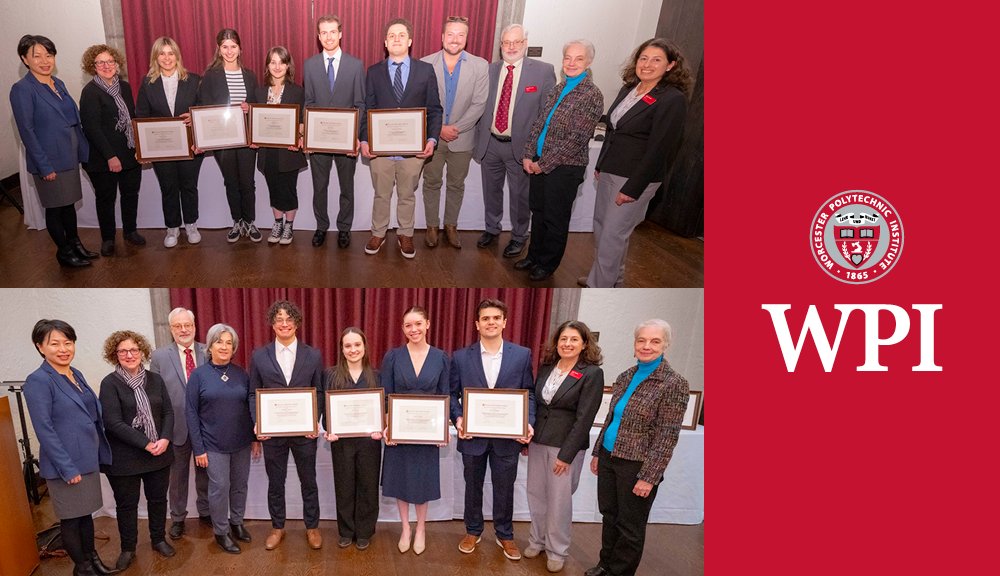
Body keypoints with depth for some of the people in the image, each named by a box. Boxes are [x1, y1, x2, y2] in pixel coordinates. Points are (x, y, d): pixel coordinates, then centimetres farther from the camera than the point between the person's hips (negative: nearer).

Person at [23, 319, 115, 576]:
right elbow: (44, 430, -18)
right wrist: (68, 468, -18)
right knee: (71, 518, 9)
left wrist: (101, 452, 11)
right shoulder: (37, 381, -16)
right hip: (66, 466, -7)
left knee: (86, 512, 19)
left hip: (89, 460, 7)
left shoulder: (76, 374, 6)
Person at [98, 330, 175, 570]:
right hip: (124, 457, -3)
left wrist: (165, 439, -13)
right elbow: (114, 423, -16)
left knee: (158, 498, 15)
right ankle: (128, 548, 29)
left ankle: (159, 539, 35)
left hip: (159, 453, 4)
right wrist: (146, 444, -18)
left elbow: (168, 412, 4)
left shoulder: (155, 379, 4)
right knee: (126, 504, 11)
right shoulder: (110, 383, -9)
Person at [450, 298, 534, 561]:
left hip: (507, 436, 0)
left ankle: (504, 535, 34)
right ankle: (473, 531, 38)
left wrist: (528, 423, -12)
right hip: (472, 434, 0)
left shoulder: (522, 355, -3)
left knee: (505, 489, 13)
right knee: (472, 486, 17)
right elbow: (453, 394, 2)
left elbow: (528, 393, 2)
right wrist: (457, 419, -15)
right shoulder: (461, 357, -3)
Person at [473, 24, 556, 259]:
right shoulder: (489, 70, 3)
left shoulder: (543, 71, -7)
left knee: (520, 195, 9)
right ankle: (492, 229, 40)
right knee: (491, 191, 18)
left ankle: (519, 237, 30)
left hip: (520, 145, -3)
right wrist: (477, 140, 9)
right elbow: (480, 107, 10)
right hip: (490, 143, 3)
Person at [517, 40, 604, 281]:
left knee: (555, 219, 6)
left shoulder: (591, 95, -14)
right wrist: (528, 156, 0)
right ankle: (534, 256, 33)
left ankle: (548, 264, 23)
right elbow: (538, 124, 12)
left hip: (565, 168, -7)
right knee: (538, 212, 17)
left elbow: (577, 139, -19)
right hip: (539, 164, 7)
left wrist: (544, 164, -16)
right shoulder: (558, 89, 9)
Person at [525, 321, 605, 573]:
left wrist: (566, 455, -15)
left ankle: (557, 550, 24)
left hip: (566, 446, -5)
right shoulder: (546, 367, 5)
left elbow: (584, 418, -14)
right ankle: (537, 540, 33)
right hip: (538, 442, 5)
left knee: (559, 500, 5)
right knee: (535, 494, 13)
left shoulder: (592, 373, -12)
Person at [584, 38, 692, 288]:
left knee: (613, 234, -3)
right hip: (610, 172, 8)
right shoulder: (628, 89, 8)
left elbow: (658, 149, -18)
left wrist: (633, 188, -19)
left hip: (635, 177, -8)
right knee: (601, 225, 15)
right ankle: (611, 278, 32)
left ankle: (601, 287, 11)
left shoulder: (673, 99, -16)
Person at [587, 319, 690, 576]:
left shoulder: (674, 384, -14)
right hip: (609, 458, 6)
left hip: (636, 465, -6)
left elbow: (667, 436, -16)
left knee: (630, 526, 10)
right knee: (609, 516, 18)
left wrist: (649, 477, -18)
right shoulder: (625, 377, 6)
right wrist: (598, 452, 15)